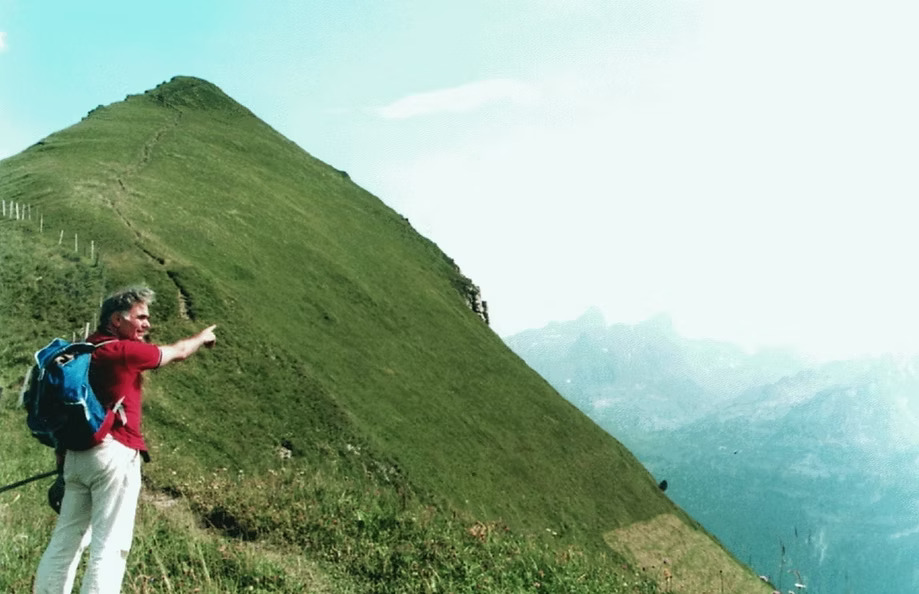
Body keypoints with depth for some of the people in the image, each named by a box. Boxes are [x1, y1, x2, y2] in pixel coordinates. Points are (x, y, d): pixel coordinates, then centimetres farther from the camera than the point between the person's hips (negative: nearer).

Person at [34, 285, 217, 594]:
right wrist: (202, 337, 25)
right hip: (114, 455, -8)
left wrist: (63, 459, 23)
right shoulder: (124, 351, -10)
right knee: (109, 546, -5)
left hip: (76, 455, 8)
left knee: (65, 541, 12)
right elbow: (177, 352, 5)